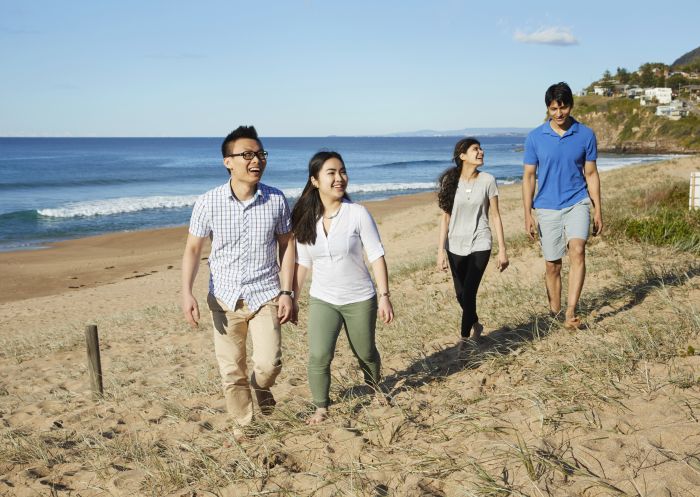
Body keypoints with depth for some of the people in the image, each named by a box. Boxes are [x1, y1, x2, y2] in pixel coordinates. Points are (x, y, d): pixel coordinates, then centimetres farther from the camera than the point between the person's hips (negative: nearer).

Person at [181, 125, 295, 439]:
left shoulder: (276, 201, -5)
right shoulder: (208, 203, -8)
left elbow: (286, 246, 3)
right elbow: (193, 249, -2)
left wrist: (286, 292, -2)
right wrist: (186, 293, -13)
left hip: (265, 295, 0)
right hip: (224, 298, 0)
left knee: (269, 363, -11)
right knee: (231, 371, 6)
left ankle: (261, 386, 26)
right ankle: (242, 425, 29)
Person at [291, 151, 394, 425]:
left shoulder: (357, 213, -12)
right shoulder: (305, 218, -3)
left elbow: (376, 256, -10)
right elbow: (302, 263, 6)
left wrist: (384, 296, -13)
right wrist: (292, 298, 8)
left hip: (359, 299, -1)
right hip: (322, 300, 1)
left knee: (365, 353, 14)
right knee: (319, 356, -11)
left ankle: (375, 387, 45)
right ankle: (321, 407, 10)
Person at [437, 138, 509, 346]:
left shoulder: (487, 180, -4)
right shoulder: (450, 181, -3)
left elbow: (495, 216, 0)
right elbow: (445, 217, 0)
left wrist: (502, 250, -1)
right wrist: (441, 251, -4)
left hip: (479, 245, -2)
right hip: (456, 246, 2)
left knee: (468, 293, -10)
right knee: (461, 295, 9)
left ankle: (464, 340, 5)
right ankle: (476, 325, 37)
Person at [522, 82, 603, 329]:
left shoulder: (586, 135, 0)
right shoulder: (535, 137, -1)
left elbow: (591, 174, 6)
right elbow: (529, 176, 3)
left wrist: (598, 211, 3)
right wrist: (527, 214, -2)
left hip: (577, 203, -1)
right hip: (547, 208, 1)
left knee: (577, 251, -23)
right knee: (552, 265, 6)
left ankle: (571, 312, -24)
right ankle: (554, 313, 22)